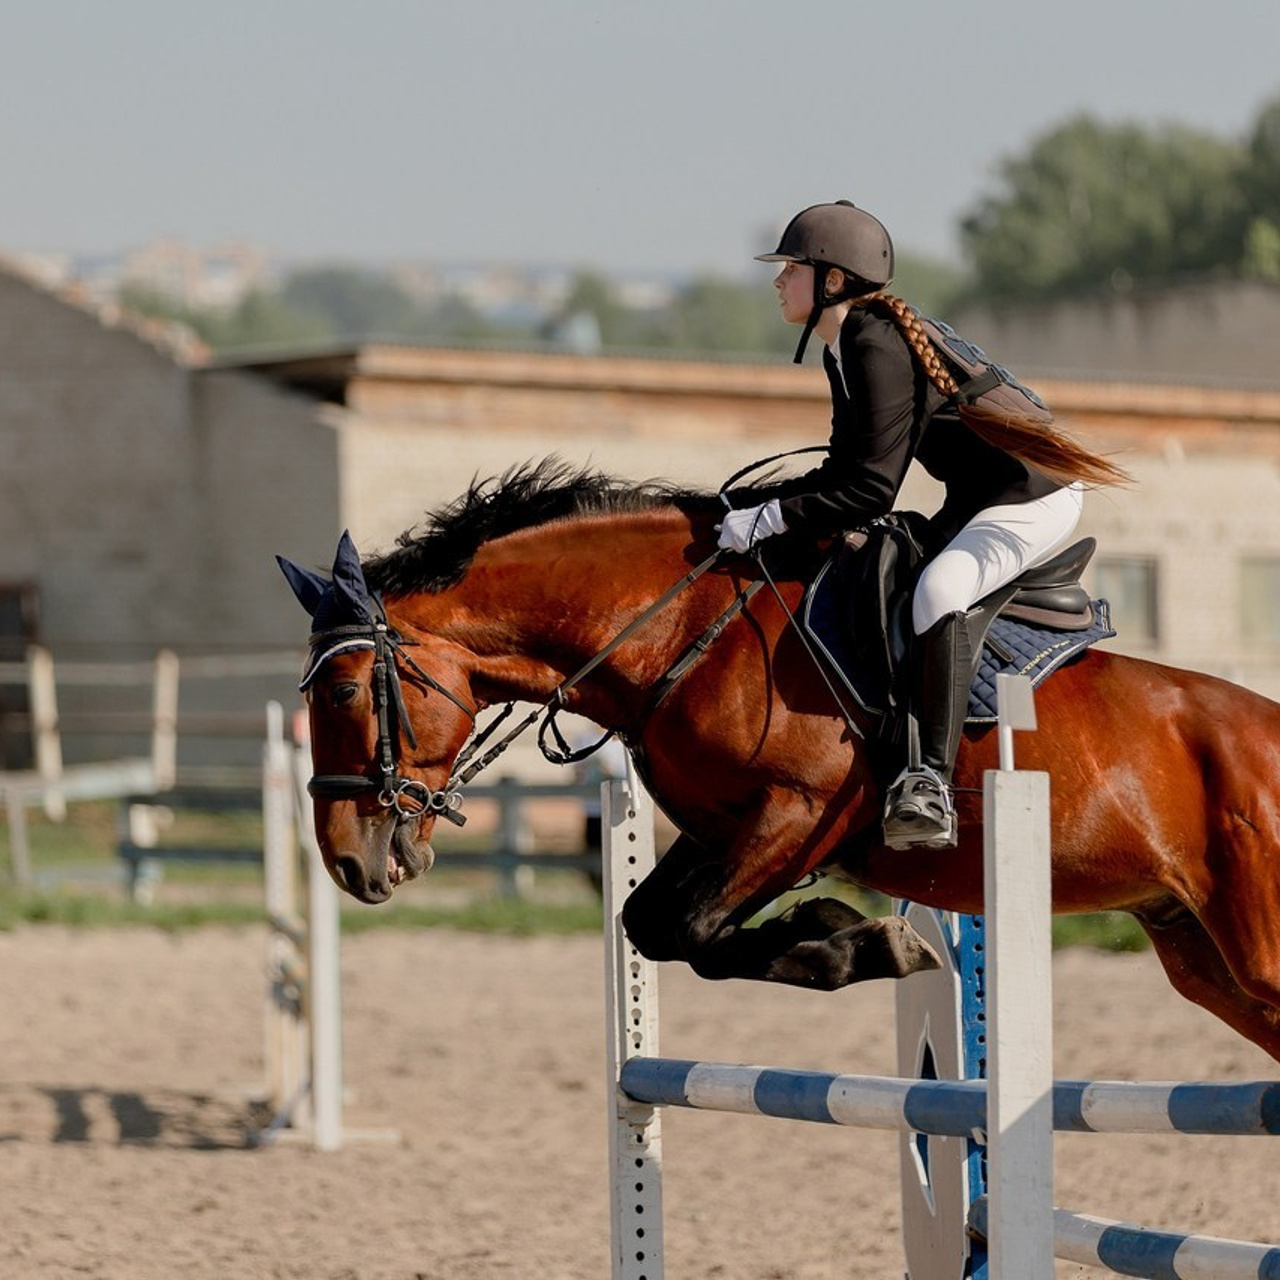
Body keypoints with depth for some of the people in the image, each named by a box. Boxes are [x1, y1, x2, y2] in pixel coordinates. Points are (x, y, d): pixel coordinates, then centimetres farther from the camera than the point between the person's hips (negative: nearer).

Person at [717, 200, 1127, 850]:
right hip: (974, 502, 12)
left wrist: (768, 520, -26)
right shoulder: (844, 350, 7)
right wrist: (755, 503, 1)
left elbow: (871, 492, -27)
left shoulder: (877, 347, -23)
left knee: (937, 591, -33)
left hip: (1033, 498, -12)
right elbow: (845, 471, 13)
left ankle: (932, 782, -39)